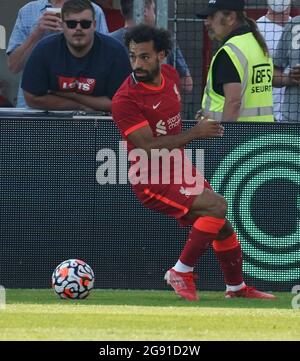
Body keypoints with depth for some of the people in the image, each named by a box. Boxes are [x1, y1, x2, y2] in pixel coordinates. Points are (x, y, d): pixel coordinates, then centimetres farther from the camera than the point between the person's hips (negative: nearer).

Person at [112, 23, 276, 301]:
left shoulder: (170, 74, 0)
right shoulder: (125, 100, -24)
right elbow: (149, 147, -28)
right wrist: (194, 133, -27)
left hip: (180, 170, 8)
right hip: (152, 181, -8)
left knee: (223, 228, 16)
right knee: (216, 205, -25)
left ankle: (237, 288, 38)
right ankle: (181, 272, -13)